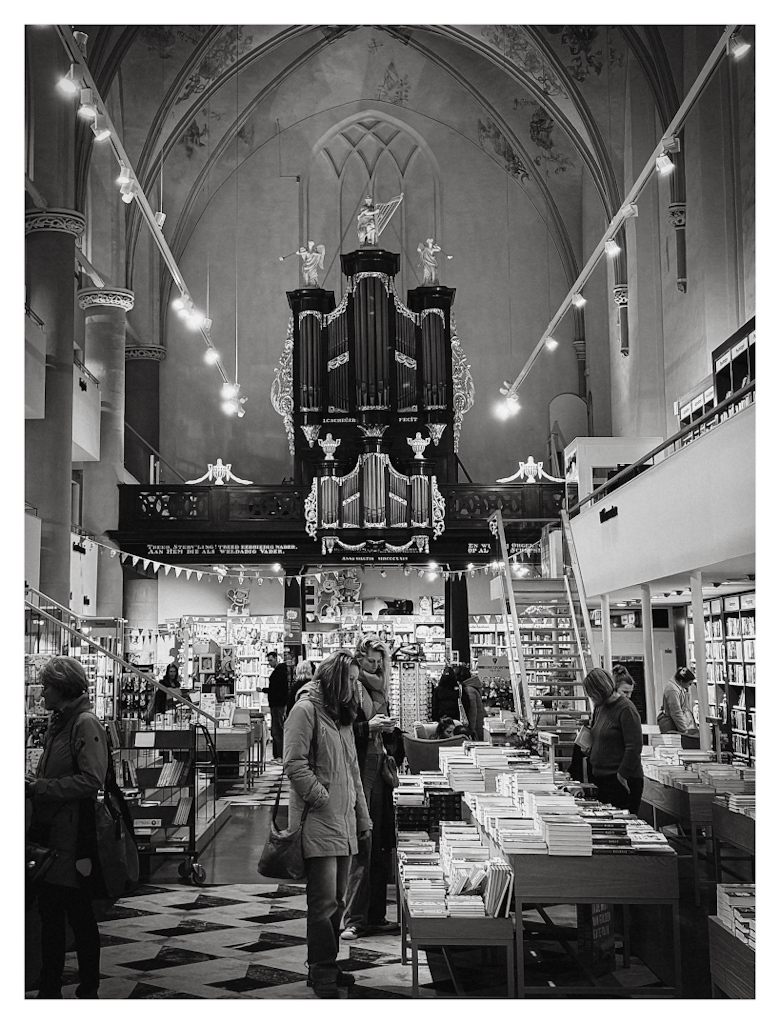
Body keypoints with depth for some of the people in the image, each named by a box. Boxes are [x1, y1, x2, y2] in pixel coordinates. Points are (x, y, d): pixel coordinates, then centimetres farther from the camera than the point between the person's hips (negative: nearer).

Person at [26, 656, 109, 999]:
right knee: (49, 914, 15)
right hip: (49, 835, 8)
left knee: (79, 915, 4)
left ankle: (88, 992, 18)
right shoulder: (58, 723, 13)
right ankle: (49, 991, 27)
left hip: (73, 839, -8)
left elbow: (91, 781, -23)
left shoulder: (85, 724, -14)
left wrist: (40, 788, -20)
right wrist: (32, 783, 3)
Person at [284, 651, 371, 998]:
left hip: (343, 824, 9)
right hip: (318, 823, -9)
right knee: (324, 902, -7)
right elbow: (294, 765, -16)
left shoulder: (341, 715, 19)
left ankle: (325, 967, 23)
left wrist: (362, 818, 21)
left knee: (336, 902, 13)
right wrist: (323, 800, -16)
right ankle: (322, 976, 1)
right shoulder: (305, 710, -8)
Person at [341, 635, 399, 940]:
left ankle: (375, 917, 16)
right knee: (361, 849, -6)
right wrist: (369, 726, -20)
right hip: (357, 773, -7)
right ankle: (355, 920, 2)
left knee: (380, 848, 8)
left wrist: (388, 727, 3)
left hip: (378, 771, 7)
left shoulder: (378, 688, 17)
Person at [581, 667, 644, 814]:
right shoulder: (600, 708, 13)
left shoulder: (626, 709, -14)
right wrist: (590, 751, 9)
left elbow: (634, 747, -17)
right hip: (602, 779, 8)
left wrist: (623, 775, -18)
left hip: (623, 782, -8)